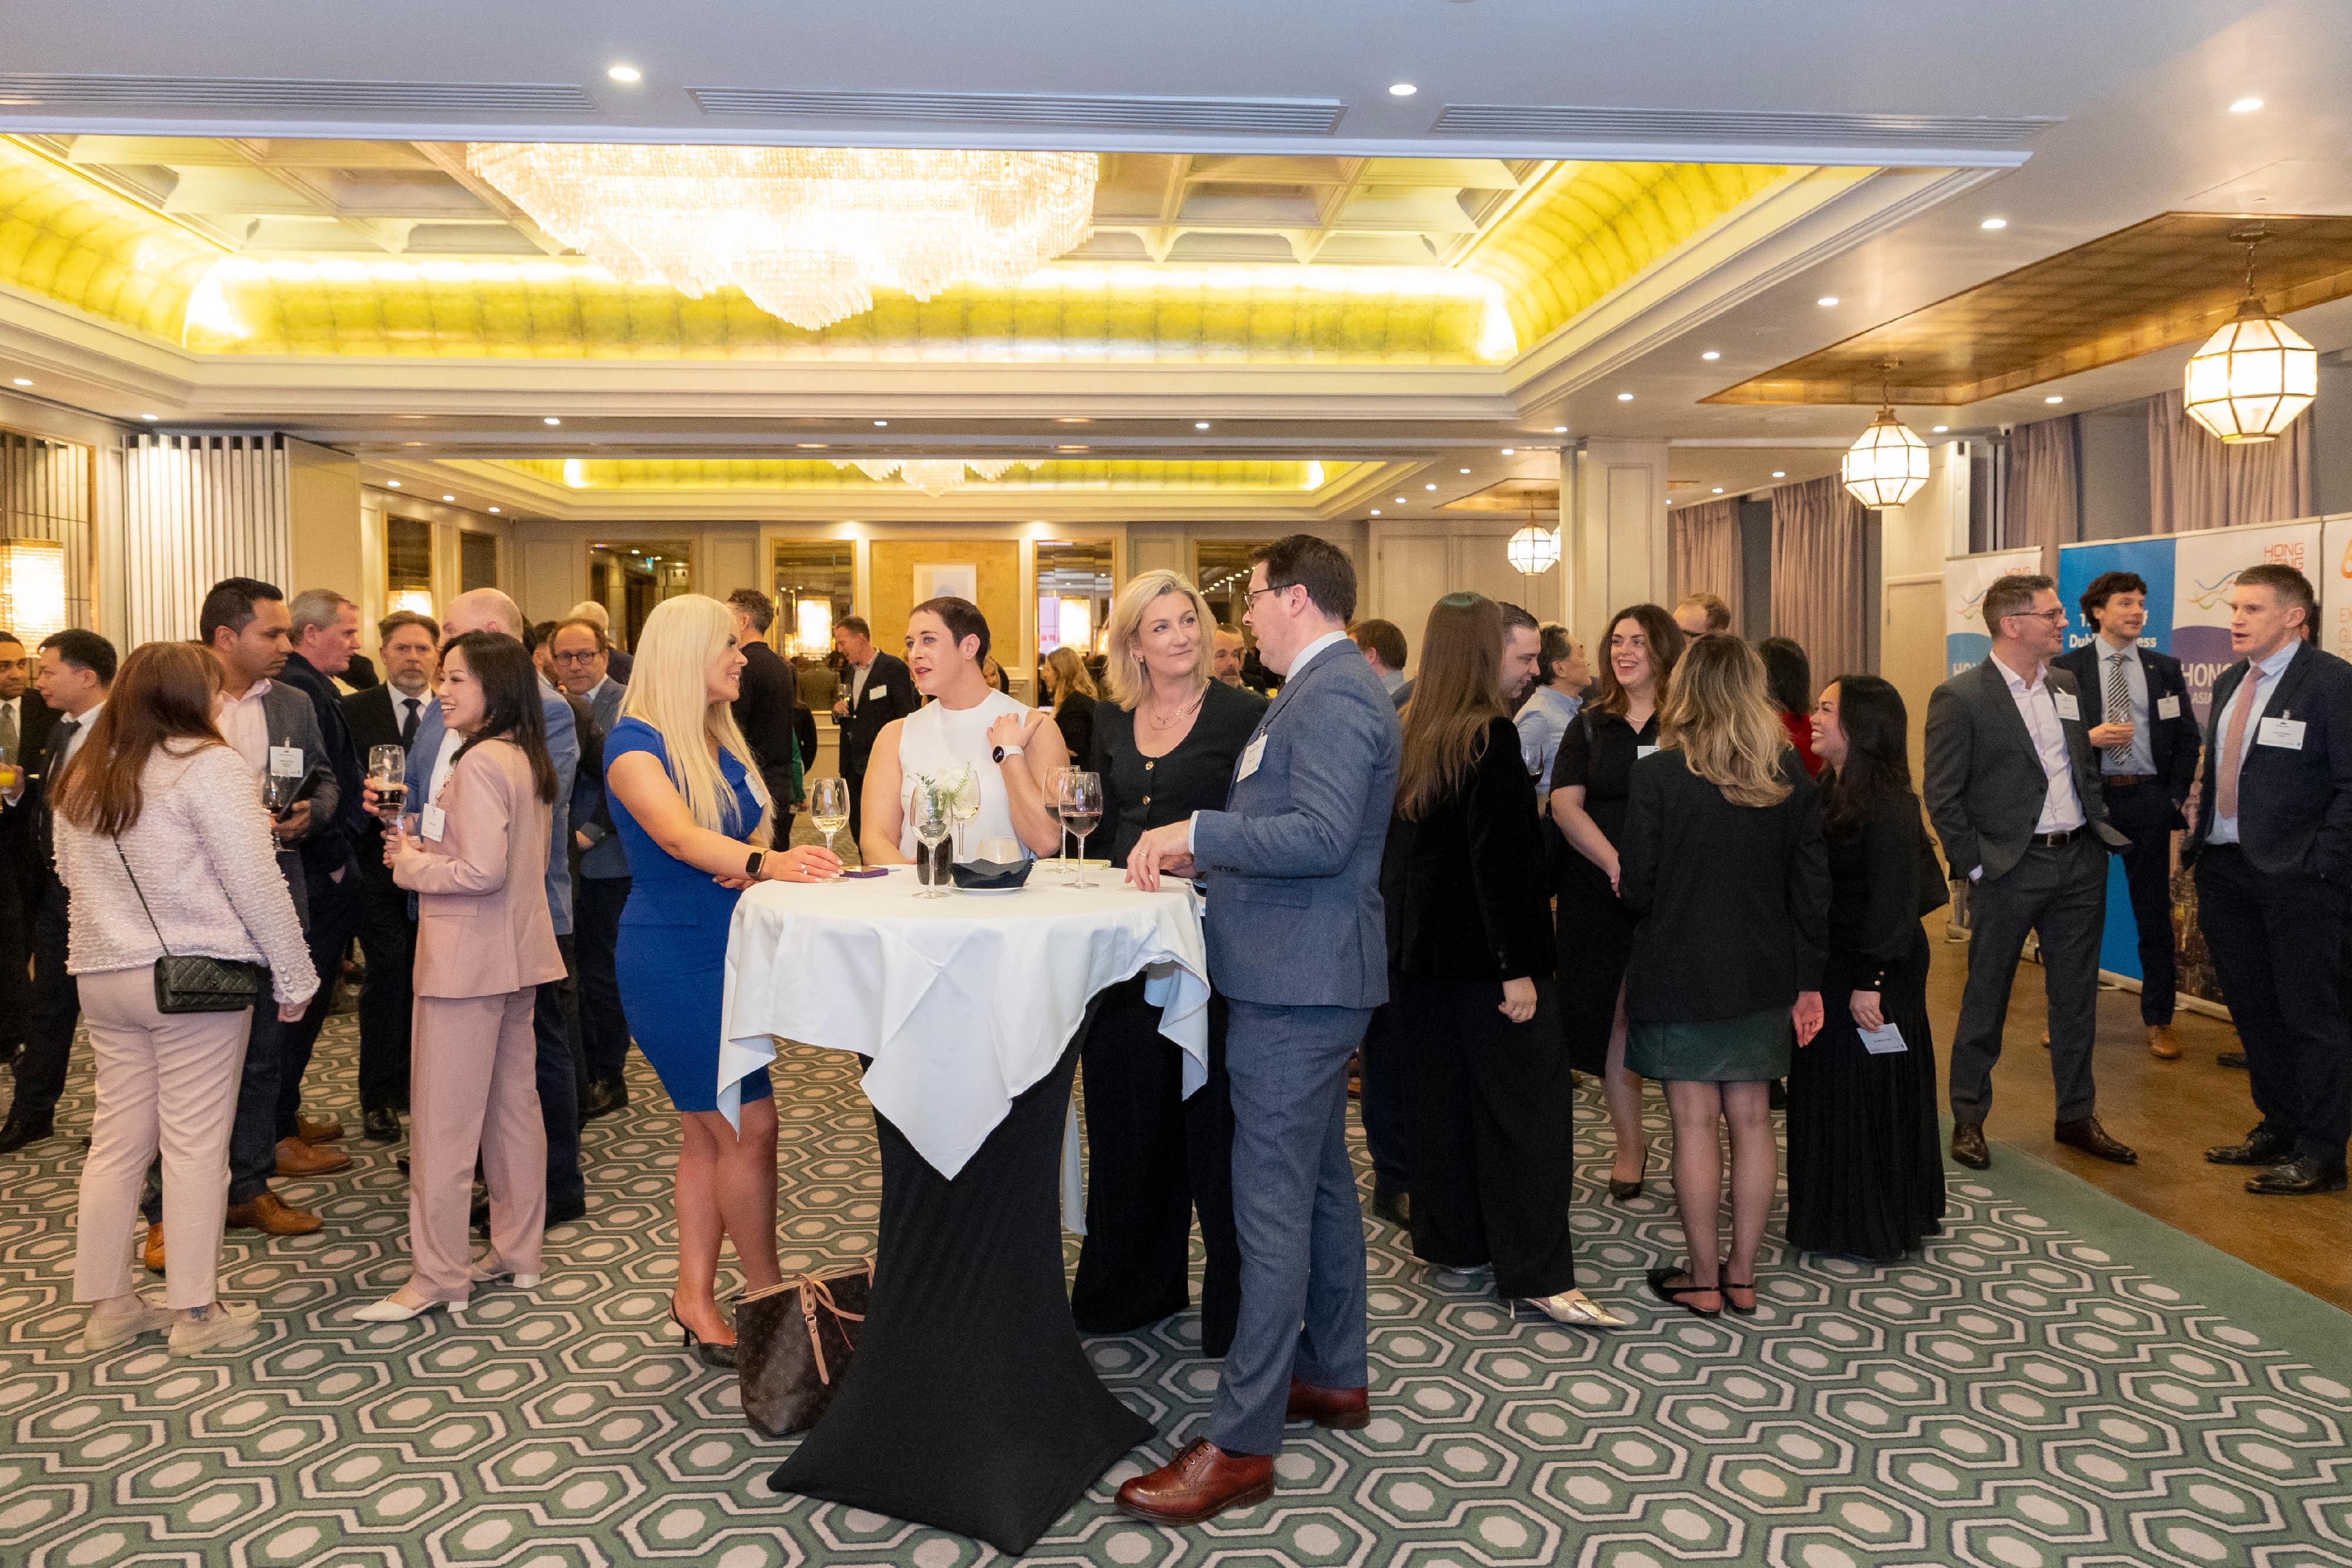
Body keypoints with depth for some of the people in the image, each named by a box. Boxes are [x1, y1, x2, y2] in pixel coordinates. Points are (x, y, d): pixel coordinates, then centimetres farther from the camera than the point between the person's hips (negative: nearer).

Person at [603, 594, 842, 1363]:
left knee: (708, 1132, 12)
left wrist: (754, 865, -11)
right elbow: (678, 836, -29)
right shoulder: (635, 742, -13)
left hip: (731, 953, 8)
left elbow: (753, 834, 12)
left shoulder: (722, 740, 11)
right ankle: (769, 1299, 7)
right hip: (672, 959, -8)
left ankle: (695, 1297, 23)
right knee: (750, 1125, -7)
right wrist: (767, 861, -45)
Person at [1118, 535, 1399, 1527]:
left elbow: (1322, 835, -28)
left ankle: (1240, 1447, 3)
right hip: (1304, 974, 11)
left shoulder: (1333, 697, -17)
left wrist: (1195, 832, -21)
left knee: (1272, 1202, -6)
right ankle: (1335, 1376, 35)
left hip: (1298, 983, -11)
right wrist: (1201, 857, 10)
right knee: (1319, 1179, 20)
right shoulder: (1324, 690, 16)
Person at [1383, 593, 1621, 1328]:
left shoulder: (1406, 733, 8)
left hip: (1417, 948, 8)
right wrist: (1519, 965, -19)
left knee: (1442, 1094, 15)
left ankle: (1451, 1241, 24)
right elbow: (1500, 857, -20)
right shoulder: (1491, 736, -15)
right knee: (1522, 1102, -2)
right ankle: (1537, 1275, 1)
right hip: (1480, 948, -8)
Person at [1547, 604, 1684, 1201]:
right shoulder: (1590, 726, 9)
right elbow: (1565, 803, 0)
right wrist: (1615, 864, -15)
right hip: (1600, 893, 3)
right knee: (1617, 1015, 8)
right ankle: (1629, 1143, 22)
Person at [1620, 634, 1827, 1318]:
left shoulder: (1657, 775, -14)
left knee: (1695, 1122, 4)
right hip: (1761, 978, 4)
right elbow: (1812, 887, 2)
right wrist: (1808, 981, 10)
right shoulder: (1790, 777, -1)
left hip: (1679, 977, -4)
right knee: (1751, 1118, 12)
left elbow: (1637, 887, -11)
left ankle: (1703, 1278, 14)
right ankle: (1742, 1274, 22)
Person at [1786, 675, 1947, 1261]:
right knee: (1827, 1088, 15)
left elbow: (1895, 899, -21)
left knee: (1870, 1092, 3)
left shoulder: (1887, 806, -18)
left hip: (1876, 972, -8)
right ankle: (1837, 1217, 29)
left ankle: (1878, 1229, 19)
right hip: (1831, 967, 8)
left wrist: (1871, 981, -22)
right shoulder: (1829, 793, 7)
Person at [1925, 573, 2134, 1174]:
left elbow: (2086, 766, 19)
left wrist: (2100, 829, 9)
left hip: (2081, 861, 6)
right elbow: (1942, 798, -11)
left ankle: (2077, 1116, 27)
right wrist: (1975, 866, -13)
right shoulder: (1959, 698, -11)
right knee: (1986, 999, 5)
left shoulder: (2067, 686, 10)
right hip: (2010, 870, -6)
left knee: (2077, 996, 13)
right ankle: (1968, 1120, 18)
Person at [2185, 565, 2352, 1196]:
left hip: (2295, 878, -7)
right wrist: (2201, 843, 9)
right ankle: (2277, 1128, 30)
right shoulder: (2231, 682, 13)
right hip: (2225, 870, 7)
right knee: (2253, 1008, 16)